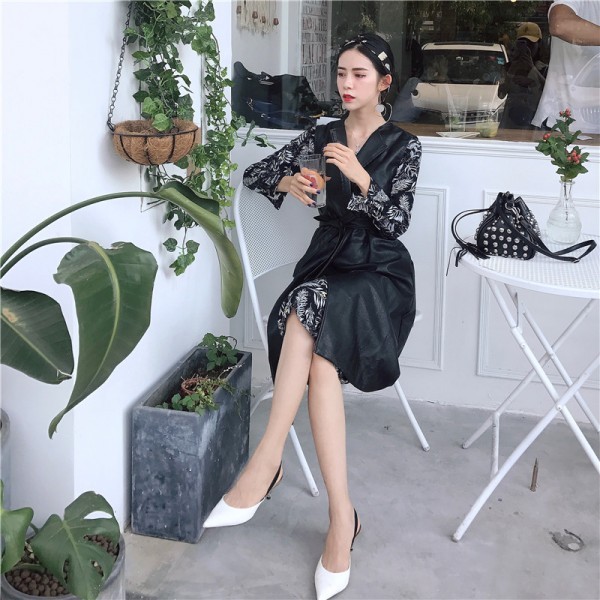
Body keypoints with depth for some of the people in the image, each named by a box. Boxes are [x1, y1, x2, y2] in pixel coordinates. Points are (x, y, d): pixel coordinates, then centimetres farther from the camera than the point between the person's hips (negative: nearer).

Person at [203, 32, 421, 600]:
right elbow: (255, 173, 11)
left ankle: (266, 461, -33)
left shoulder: (403, 144, 4)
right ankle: (341, 516, -36)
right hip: (327, 258, 3)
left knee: (310, 307, -36)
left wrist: (360, 178, -19)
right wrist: (288, 182, -10)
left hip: (378, 270, -3)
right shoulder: (322, 135, 14)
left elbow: (395, 221, -6)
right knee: (321, 356, -31)